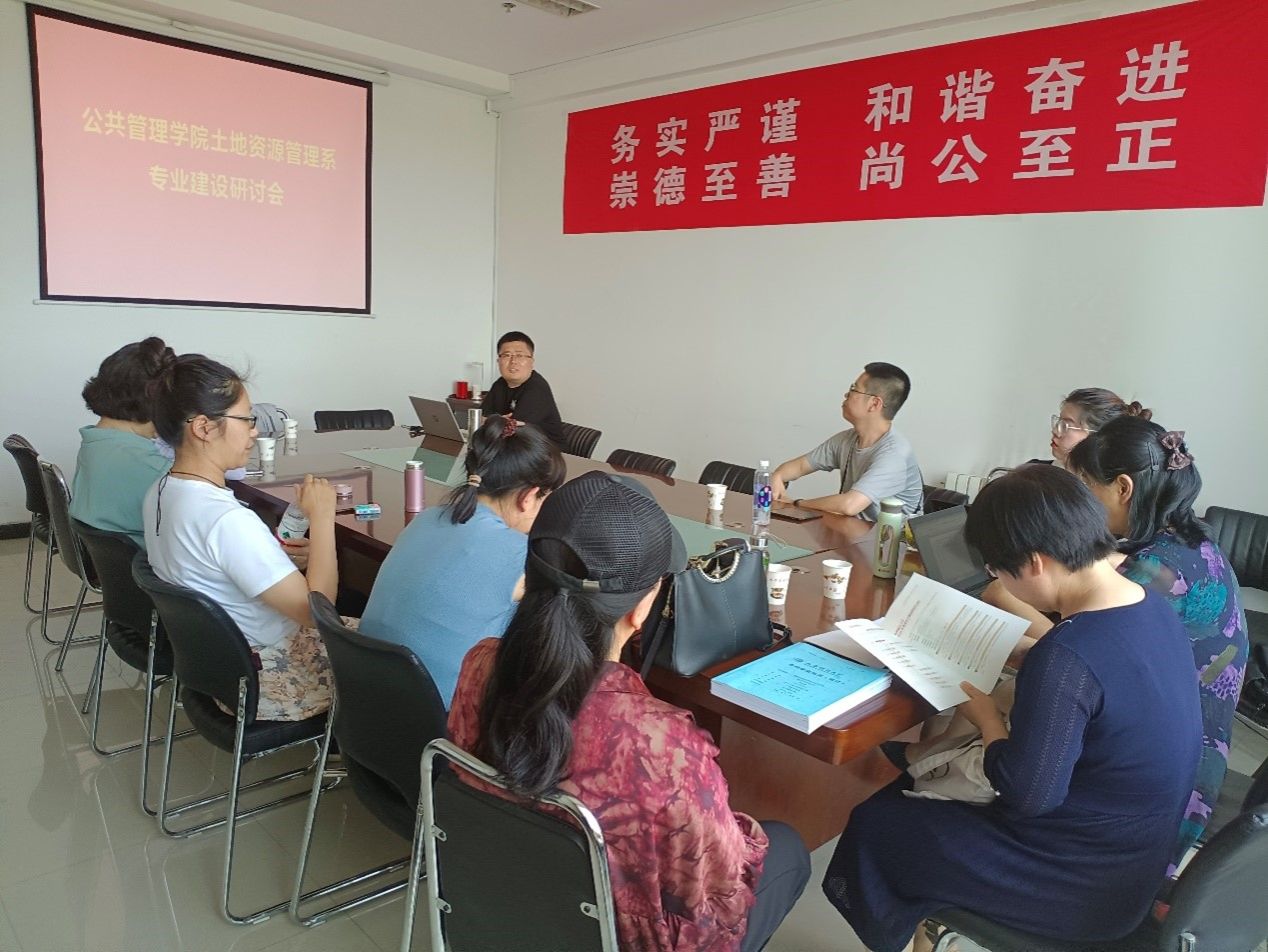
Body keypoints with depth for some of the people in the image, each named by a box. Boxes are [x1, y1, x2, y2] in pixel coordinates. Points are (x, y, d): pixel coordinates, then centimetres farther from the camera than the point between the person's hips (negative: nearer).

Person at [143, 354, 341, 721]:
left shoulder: (160, 492, -3)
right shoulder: (227, 520, -32)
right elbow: (315, 608, -28)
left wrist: (281, 553, 3)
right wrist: (321, 517, -22)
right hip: (260, 684, -9)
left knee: (352, 625, 22)